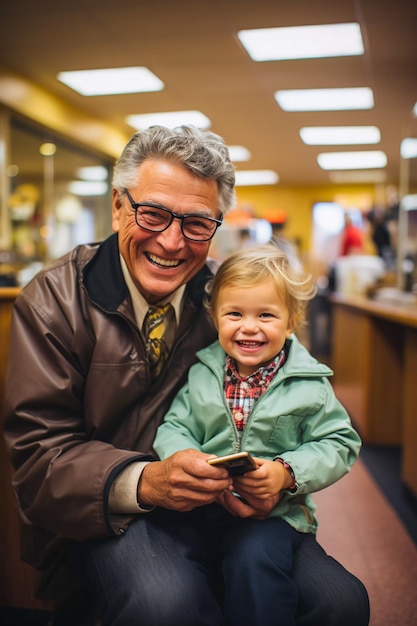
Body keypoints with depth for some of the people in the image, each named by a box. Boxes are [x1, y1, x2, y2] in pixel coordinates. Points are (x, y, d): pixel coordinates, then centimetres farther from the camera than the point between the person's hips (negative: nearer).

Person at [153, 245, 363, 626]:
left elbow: (339, 444, -3)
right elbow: (173, 428, 1)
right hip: (200, 506, 3)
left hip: (275, 511, -3)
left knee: (253, 557, -29)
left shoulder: (309, 384, -2)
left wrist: (287, 473, -18)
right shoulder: (201, 373, 5)